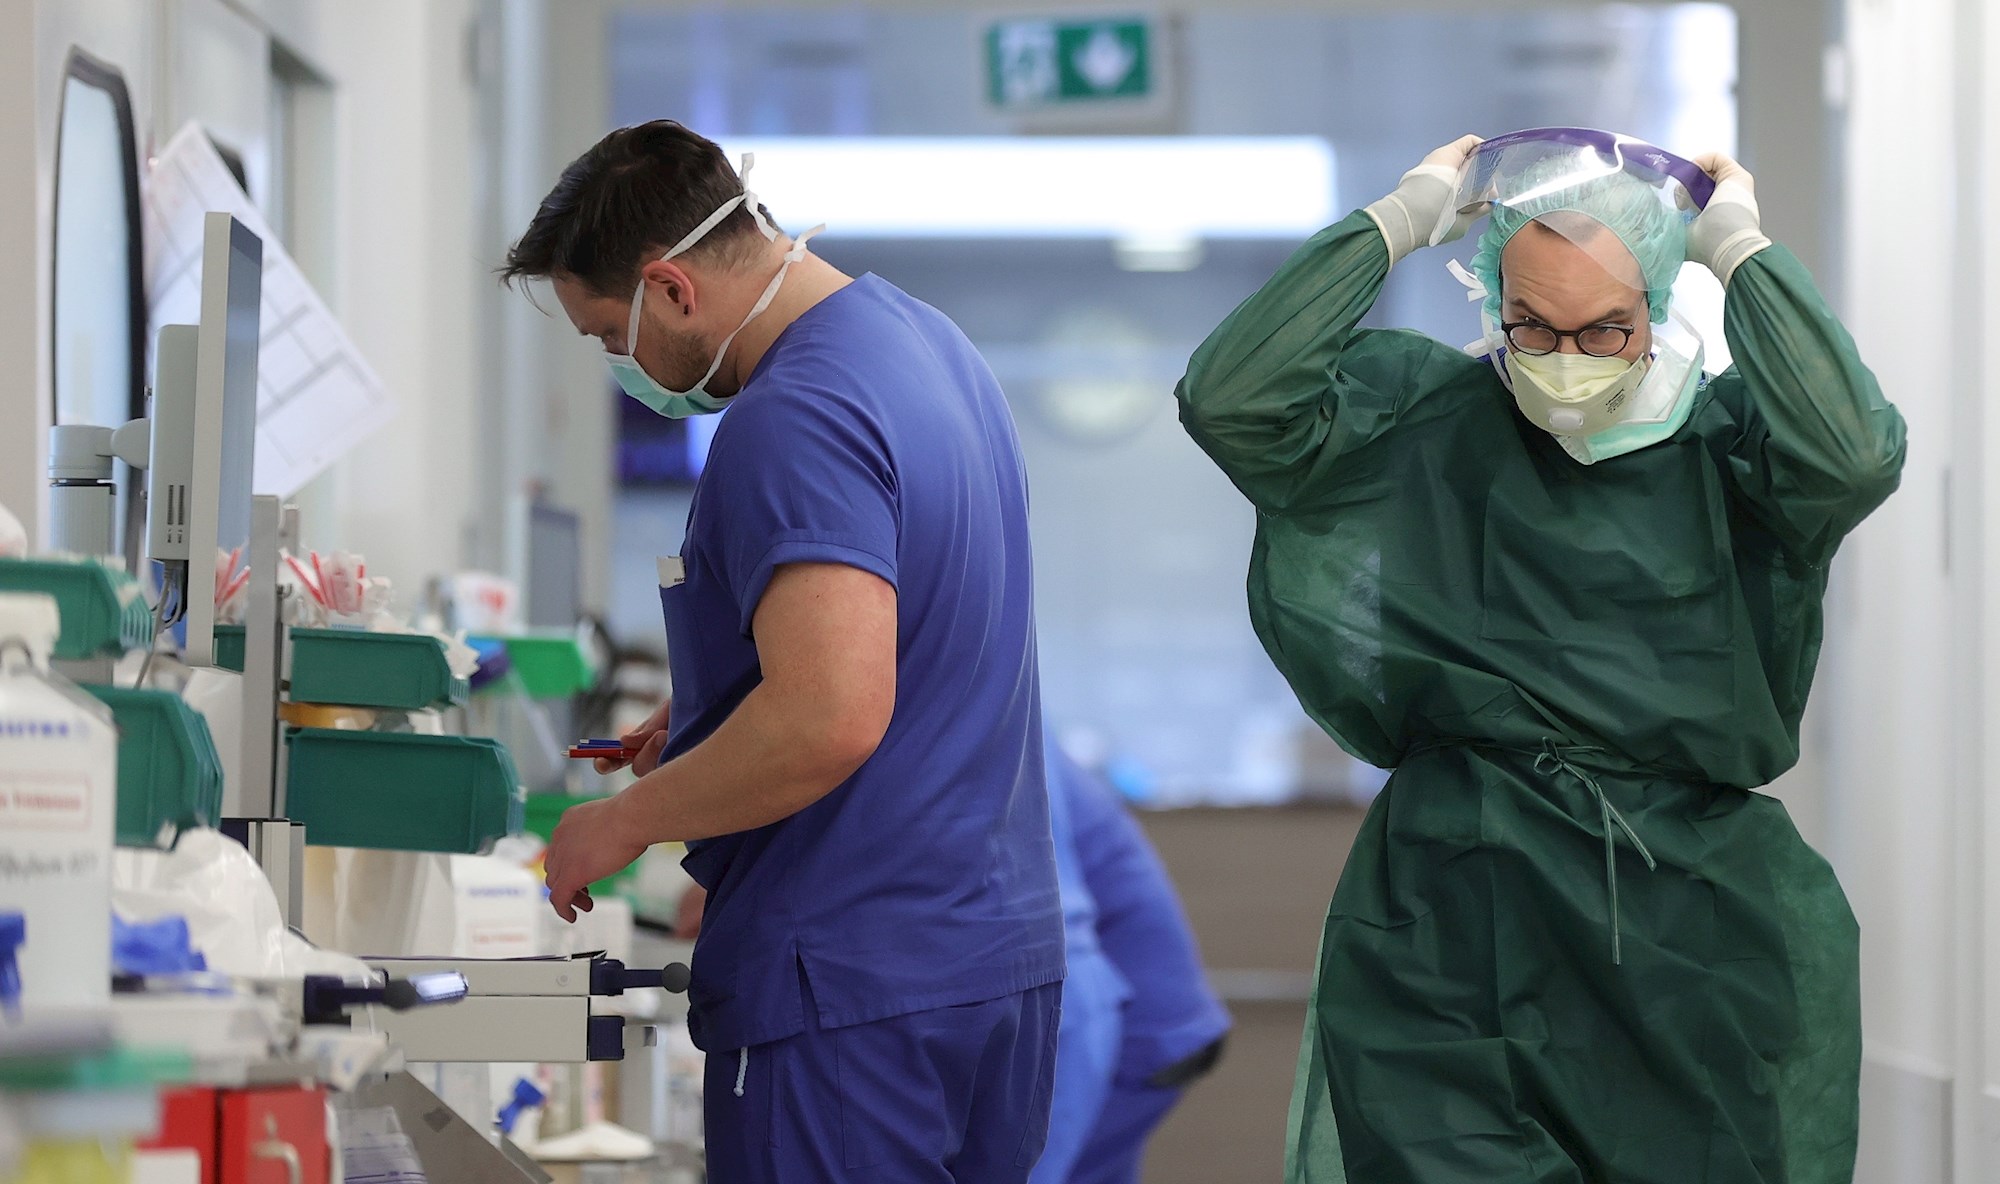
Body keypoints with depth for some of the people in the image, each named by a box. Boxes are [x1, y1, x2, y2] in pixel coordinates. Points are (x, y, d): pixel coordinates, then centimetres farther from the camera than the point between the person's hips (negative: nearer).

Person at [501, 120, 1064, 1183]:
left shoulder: (792, 424, -20)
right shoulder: (925, 340, 12)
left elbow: (831, 719, -29)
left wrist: (627, 820, -16)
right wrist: (710, 715, 20)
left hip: (856, 987, -10)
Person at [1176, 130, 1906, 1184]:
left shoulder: (1722, 438, 2)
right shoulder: (1419, 417, 5)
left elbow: (1853, 453, -20)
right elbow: (1230, 399, -10)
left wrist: (1740, 250, -11)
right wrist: (1398, 222, -6)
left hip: (1690, 919, 1)